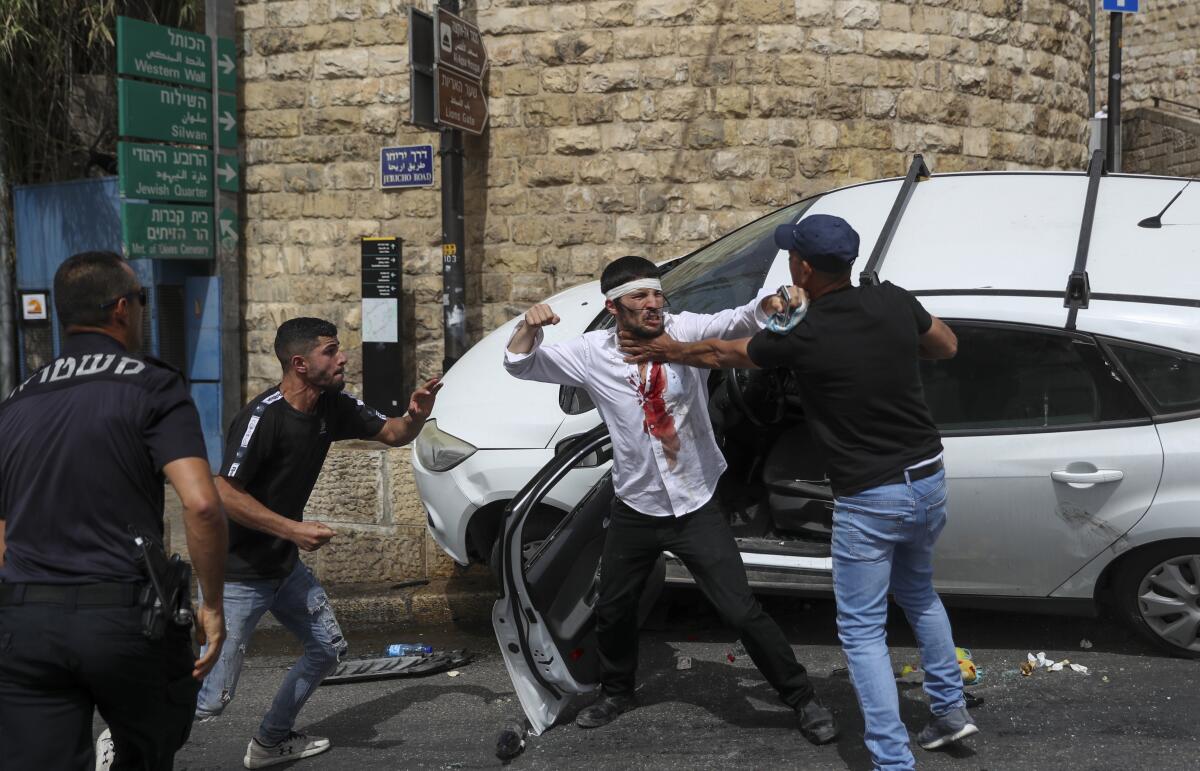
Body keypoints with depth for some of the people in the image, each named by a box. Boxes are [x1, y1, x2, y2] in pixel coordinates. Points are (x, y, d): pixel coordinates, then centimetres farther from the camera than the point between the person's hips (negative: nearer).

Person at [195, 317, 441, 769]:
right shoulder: (264, 416, -24)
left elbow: (393, 434, 8)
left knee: (328, 649, 18)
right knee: (211, 698, -9)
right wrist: (293, 529, -30)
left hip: (284, 564, 9)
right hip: (238, 574, -8)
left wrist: (415, 417, -15)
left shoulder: (333, 407, -1)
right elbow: (223, 493, -27)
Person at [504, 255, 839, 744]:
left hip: (697, 507, -3)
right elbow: (520, 365, -4)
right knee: (612, 611, 20)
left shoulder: (685, 331, -12)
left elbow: (734, 322, -29)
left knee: (741, 611, -3)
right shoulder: (593, 353, -7)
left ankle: (802, 699, 17)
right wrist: (529, 327, -26)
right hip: (634, 511, 3)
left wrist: (769, 304, -52)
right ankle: (617, 692, 48)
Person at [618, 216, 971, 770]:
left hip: (868, 500, -6)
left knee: (862, 629, 5)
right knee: (917, 592, 30)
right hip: (928, 480, 7)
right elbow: (947, 345, 17)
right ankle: (951, 710, 38)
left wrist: (668, 351, 20)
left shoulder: (799, 337, -16)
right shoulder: (893, 301, -3)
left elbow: (721, 354, 3)